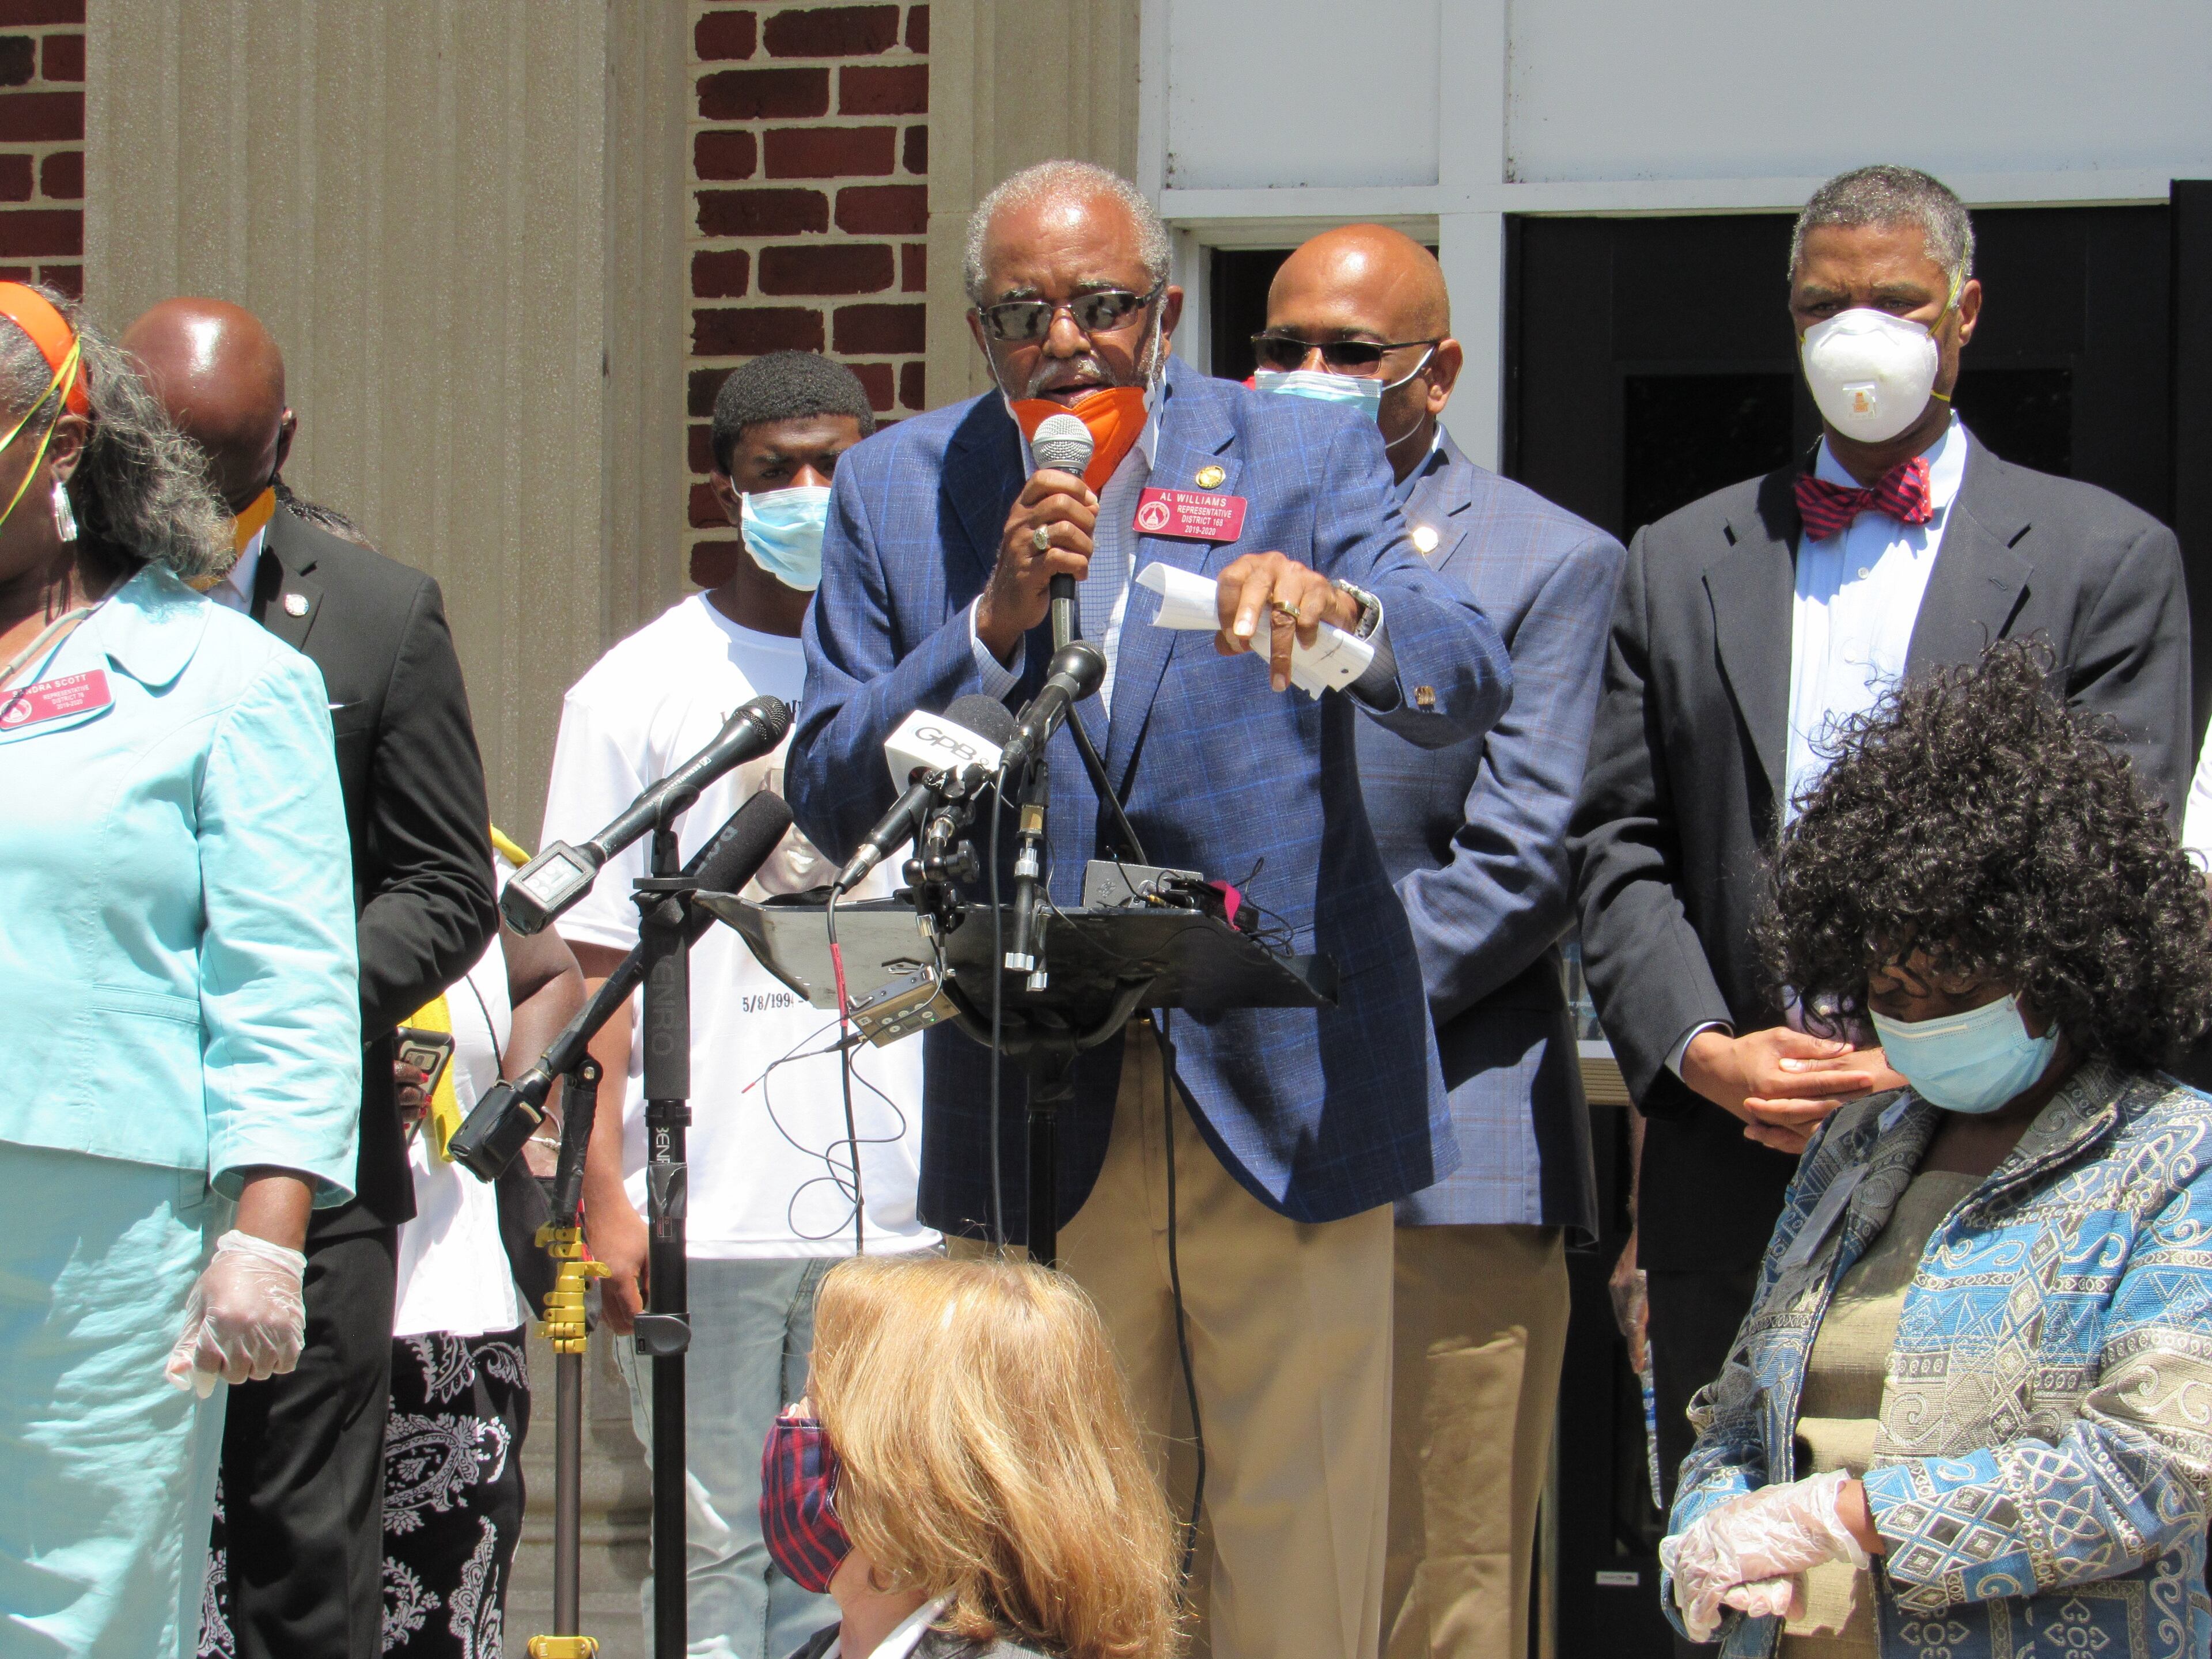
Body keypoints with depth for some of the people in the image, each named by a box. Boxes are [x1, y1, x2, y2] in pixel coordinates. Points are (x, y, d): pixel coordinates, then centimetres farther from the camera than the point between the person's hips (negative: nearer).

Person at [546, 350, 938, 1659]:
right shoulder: (642, 688, 5)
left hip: (896, 1211, 2)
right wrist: (605, 1199, -6)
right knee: (712, 1550, 0)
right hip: (708, 1212, -2)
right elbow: (596, 958, 2)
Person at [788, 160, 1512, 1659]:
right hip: (1037, 1126, 2)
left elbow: (1471, 690, -12)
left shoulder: (1304, 455, 2)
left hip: (1285, 1105, -1)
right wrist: (994, 622, -14)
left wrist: (1341, 609, -34)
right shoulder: (898, 493, 7)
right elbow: (830, 802, 1)